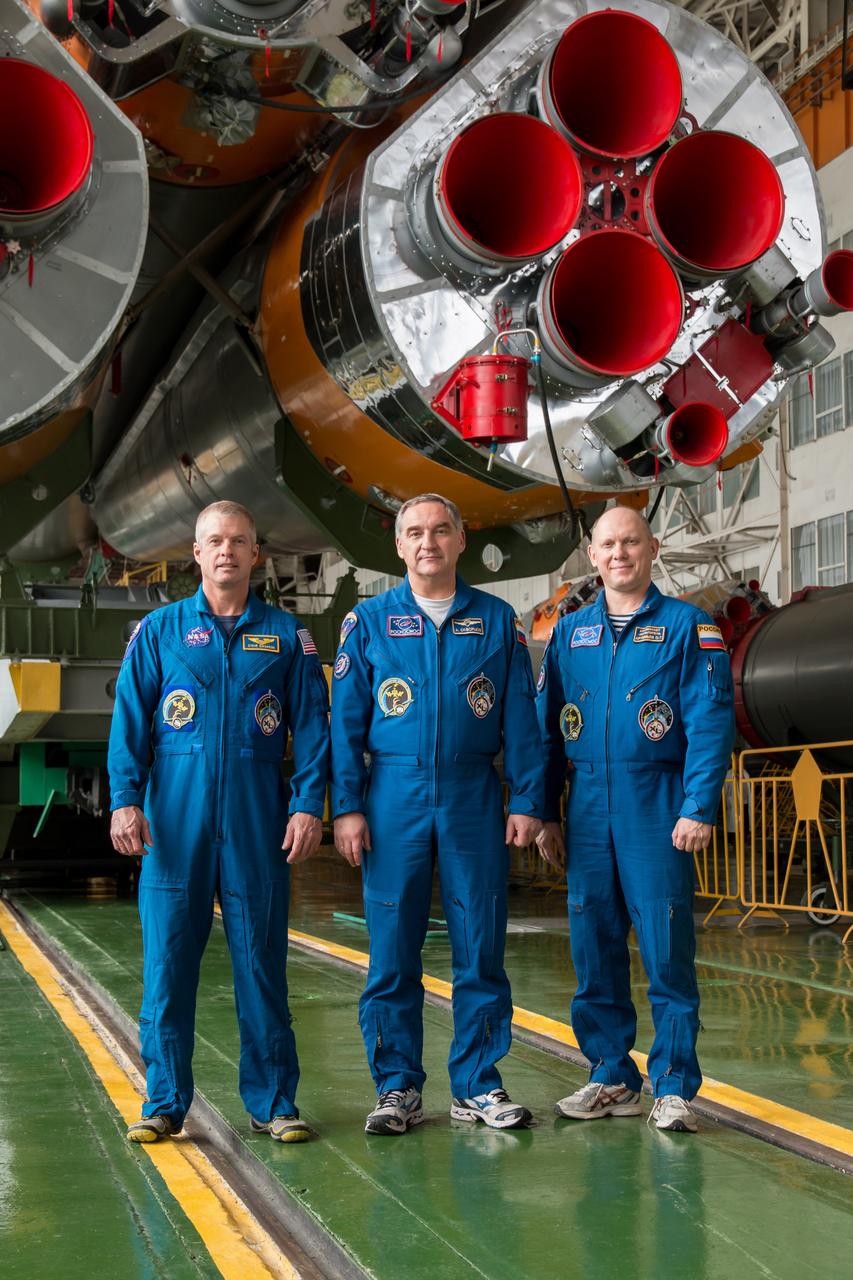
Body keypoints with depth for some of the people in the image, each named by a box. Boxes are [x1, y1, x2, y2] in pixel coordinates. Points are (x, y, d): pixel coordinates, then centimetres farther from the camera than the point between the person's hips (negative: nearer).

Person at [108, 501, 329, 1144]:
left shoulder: (286, 634, 10)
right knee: (168, 959, 1)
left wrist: (308, 804, -5)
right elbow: (130, 721, 5)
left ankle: (272, 1102, 11)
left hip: (258, 819, 0)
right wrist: (126, 799, -7)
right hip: (175, 818, 0)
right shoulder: (158, 630, 10)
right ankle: (165, 1102, 11)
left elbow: (311, 725, 6)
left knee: (262, 959, 3)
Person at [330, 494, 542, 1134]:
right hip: (394, 798, 0)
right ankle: (398, 1087, 13)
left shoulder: (498, 620, 9)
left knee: (480, 946, 3)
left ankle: (478, 1085, 15)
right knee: (392, 949, 2)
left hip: (475, 799, 1)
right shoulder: (369, 621, 7)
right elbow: (346, 721, 5)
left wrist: (527, 801, -1)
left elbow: (521, 721, 7)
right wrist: (347, 807, -3)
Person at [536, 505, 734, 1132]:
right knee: (594, 947, 7)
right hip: (587, 809, 4)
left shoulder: (687, 626, 2)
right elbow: (548, 727, 15)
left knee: (667, 950, -3)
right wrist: (545, 812, 10)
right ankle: (613, 1078, 20)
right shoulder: (569, 632, 14)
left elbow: (710, 722, -5)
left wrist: (699, 808, -14)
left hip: (657, 806, -4)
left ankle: (675, 1086, 7)